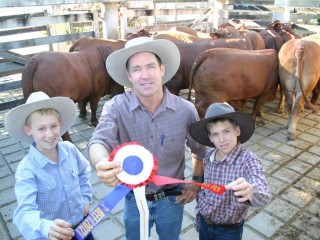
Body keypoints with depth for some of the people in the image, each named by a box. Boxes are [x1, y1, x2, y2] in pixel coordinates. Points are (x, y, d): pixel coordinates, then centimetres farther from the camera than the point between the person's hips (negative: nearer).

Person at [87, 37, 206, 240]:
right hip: (134, 198, 0)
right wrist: (102, 164, -56)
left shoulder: (186, 110, -17)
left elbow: (199, 150, 0)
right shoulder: (116, 107, -19)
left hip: (172, 198, 1)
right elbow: (99, 142, -35)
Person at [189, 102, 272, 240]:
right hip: (204, 224, 4)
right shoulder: (208, 156, -10)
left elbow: (264, 196, -38)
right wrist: (198, 216, 11)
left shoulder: (248, 160, -24)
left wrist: (250, 191, -59)